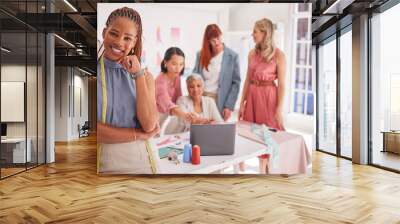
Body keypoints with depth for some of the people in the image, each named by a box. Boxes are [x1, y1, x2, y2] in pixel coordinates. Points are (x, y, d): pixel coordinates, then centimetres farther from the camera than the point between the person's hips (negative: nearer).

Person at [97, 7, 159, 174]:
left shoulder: (144, 76, 2)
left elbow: (149, 125, -11)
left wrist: (138, 74, -12)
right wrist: (139, 134, -10)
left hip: (138, 161, 2)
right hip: (102, 162, -2)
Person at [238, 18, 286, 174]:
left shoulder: (278, 54, -9)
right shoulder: (252, 53, 6)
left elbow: (281, 84, -10)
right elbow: (248, 79, 9)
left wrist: (279, 109, -12)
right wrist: (242, 103, 6)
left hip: (268, 96, -5)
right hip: (252, 96, 5)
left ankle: (264, 169, 25)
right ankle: (241, 166, 25)